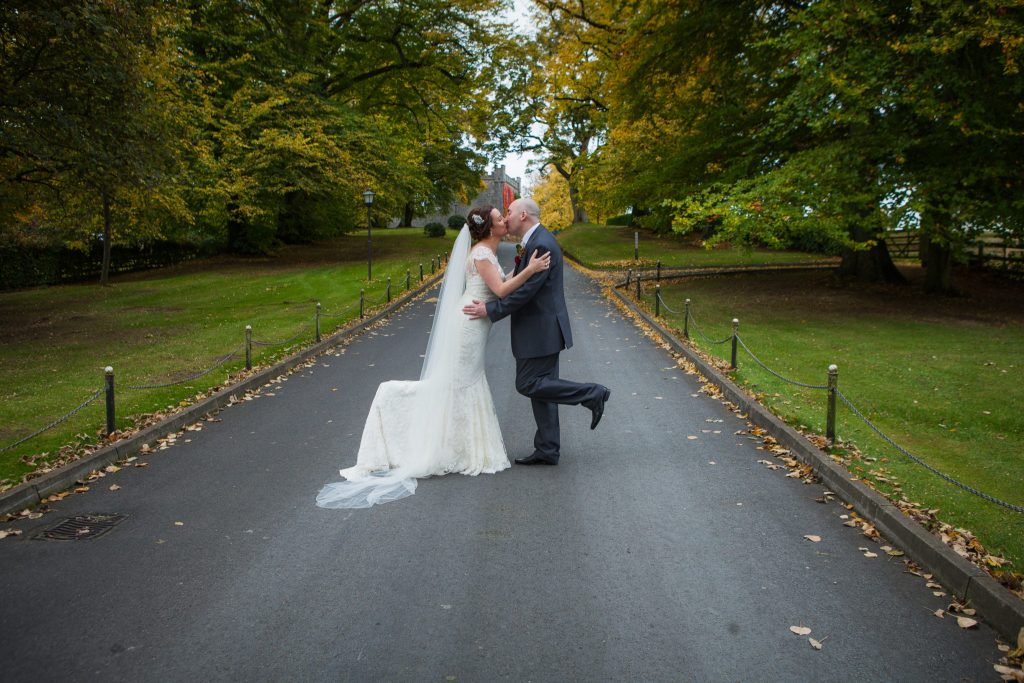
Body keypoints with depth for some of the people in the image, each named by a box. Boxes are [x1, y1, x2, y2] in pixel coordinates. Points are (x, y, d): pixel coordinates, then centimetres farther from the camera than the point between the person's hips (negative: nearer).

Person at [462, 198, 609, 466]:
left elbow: (526, 291, -23)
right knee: (539, 385, 11)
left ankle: (592, 394, 1)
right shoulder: (537, 241, 13)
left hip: (541, 330, -10)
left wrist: (490, 310, -17)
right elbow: (520, 283, 19)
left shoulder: (542, 244, -19)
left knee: (528, 384, -5)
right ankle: (547, 451, 16)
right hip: (542, 330, 10)